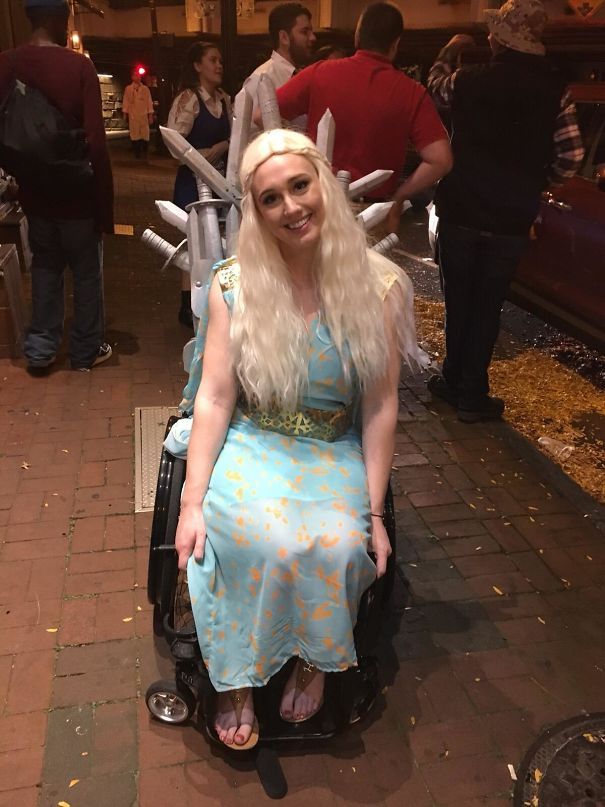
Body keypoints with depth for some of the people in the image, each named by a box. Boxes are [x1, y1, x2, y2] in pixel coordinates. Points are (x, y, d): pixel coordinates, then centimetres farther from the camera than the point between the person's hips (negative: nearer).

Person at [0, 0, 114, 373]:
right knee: (87, 271, 11)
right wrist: (105, 204, -12)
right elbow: (96, 142, -18)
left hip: (34, 193, 4)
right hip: (77, 193, -4)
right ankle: (87, 350, 23)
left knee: (45, 268, 19)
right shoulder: (78, 66, -15)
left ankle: (40, 348, 22)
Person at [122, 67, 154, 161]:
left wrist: (150, 115, 2)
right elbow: (126, 102, 7)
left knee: (145, 135, -6)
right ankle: (137, 155, 4)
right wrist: (125, 114, 0)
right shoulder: (128, 89, 8)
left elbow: (149, 102, 8)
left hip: (144, 116, 1)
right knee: (134, 135, -3)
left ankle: (144, 155, 3)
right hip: (132, 116, 0)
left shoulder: (145, 88, 10)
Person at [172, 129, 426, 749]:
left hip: (336, 454, 1)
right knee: (268, 541, -28)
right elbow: (214, 398, -6)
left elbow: (380, 408, -5)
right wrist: (191, 503, -12)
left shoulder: (377, 287, -6)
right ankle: (234, 681, -1)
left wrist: (374, 514, -7)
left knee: (337, 545, -27)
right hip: (251, 448, 0)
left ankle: (315, 659, 5)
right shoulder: (233, 285, -4)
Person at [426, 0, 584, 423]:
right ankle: (472, 394, 13)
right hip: (512, 221, 0)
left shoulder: (469, 80, -6)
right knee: (487, 307, 8)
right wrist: (537, 184, 14)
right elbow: (572, 154, -3)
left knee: (458, 301, 14)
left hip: (460, 213, 0)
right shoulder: (555, 89, -4)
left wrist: (449, 51, 35)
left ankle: (454, 380, 24)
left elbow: (437, 83, 16)